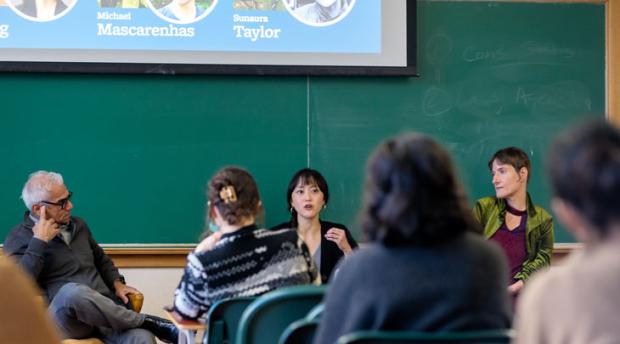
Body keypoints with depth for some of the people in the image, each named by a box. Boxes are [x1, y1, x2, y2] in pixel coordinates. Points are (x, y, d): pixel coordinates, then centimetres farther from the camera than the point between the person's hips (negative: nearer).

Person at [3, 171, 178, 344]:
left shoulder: (78, 225, 19)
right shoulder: (19, 238, 1)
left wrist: (117, 284, 14)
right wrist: (39, 241, -13)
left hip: (105, 309, 3)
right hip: (63, 318, -3)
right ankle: (151, 323, -26)